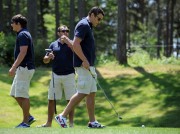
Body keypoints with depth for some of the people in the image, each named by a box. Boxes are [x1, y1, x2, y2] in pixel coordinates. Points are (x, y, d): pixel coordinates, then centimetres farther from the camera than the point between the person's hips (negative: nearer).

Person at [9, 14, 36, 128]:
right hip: (22, 68, 11)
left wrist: (14, 67, -24)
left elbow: (23, 52, -22)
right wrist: (15, 67, 25)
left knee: (23, 95, -6)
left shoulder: (23, 35, -14)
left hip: (25, 68, -11)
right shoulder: (24, 34, 18)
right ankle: (28, 117, 15)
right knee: (15, 94, 13)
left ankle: (26, 122, -2)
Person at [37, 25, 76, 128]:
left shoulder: (70, 43, 3)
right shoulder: (53, 45, 10)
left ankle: (71, 123, 6)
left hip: (69, 75, -3)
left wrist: (66, 39, -23)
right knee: (51, 99, 4)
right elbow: (45, 60, 12)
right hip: (56, 75, 3)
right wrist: (49, 57, -9)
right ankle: (49, 123, 12)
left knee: (70, 99, -1)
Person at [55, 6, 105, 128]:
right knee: (82, 93, -11)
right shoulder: (83, 25, -12)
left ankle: (92, 122, 9)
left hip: (89, 66, 10)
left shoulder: (88, 27, 19)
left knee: (92, 93, 8)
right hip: (84, 65, -10)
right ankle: (62, 116, -8)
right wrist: (84, 60, -24)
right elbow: (75, 44, -22)